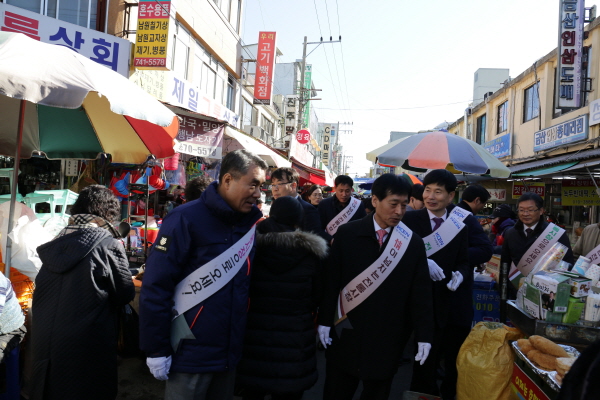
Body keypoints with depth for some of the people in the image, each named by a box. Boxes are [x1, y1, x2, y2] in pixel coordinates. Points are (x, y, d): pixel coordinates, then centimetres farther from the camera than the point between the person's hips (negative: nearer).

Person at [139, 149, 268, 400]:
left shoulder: (250, 224, 2)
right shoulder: (186, 220, -16)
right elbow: (156, 287, -16)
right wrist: (156, 350, -14)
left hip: (230, 354, 6)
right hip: (190, 355, -6)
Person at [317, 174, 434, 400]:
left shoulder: (413, 243, -5)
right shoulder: (347, 234, -7)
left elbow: (421, 292, -1)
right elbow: (331, 281, -3)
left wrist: (424, 335, -2)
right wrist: (325, 321, -3)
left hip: (387, 338, 0)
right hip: (347, 333, 0)